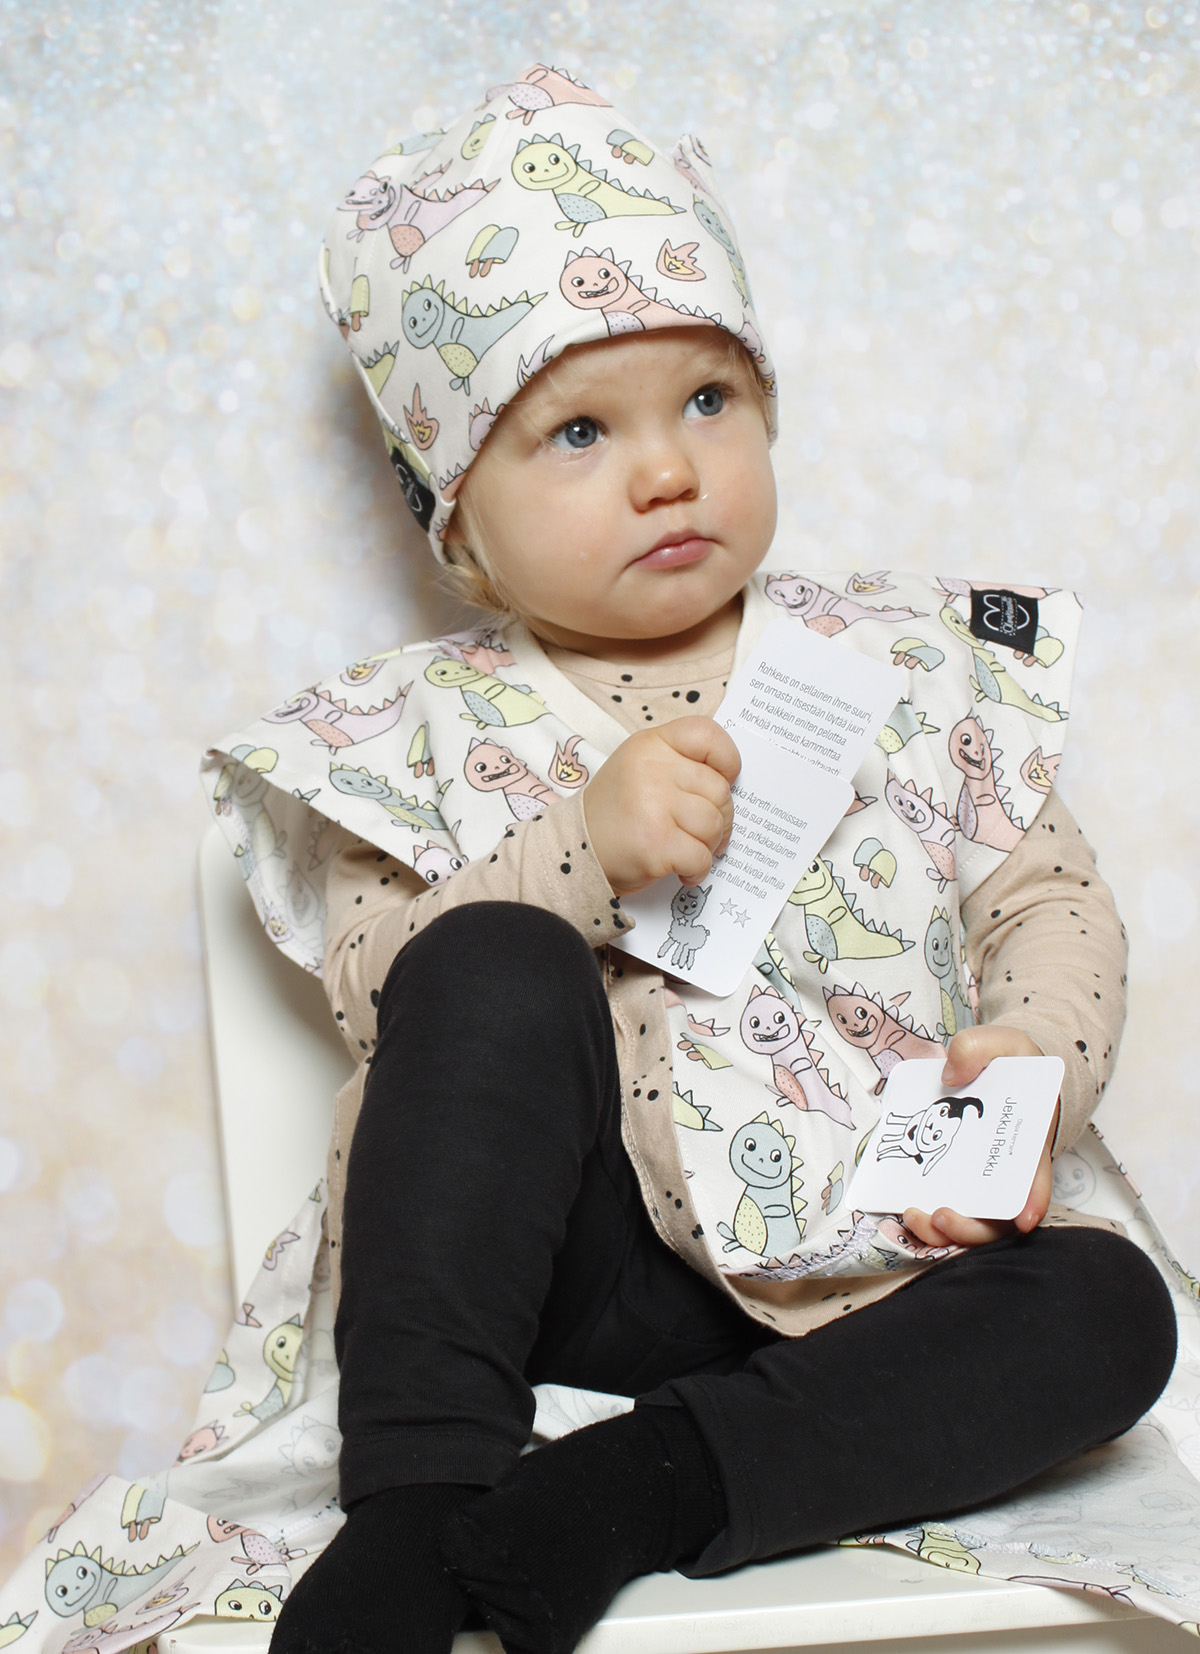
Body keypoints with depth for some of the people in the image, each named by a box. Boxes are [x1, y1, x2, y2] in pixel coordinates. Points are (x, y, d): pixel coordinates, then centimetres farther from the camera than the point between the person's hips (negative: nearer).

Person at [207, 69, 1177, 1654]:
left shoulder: (904, 665, 9)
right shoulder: (434, 722, 5)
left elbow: (1053, 899, 9)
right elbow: (382, 990, -6)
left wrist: (1030, 1060, -12)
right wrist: (583, 848, -21)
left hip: (852, 1270, 2)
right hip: (553, 1258, -2)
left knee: (1105, 1303, -23)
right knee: (499, 968, -28)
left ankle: (640, 1488, -30)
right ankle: (418, 1499, -28)